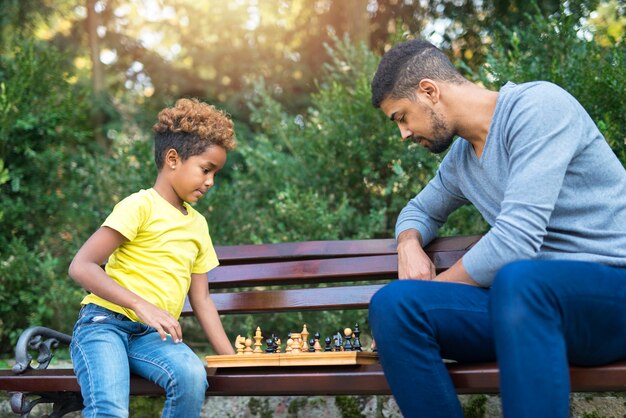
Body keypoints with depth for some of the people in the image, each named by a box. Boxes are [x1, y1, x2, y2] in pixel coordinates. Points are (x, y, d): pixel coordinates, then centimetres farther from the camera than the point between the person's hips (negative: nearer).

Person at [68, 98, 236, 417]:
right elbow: (81, 267, -15)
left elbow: (201, 300, 20)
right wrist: (142, 305, -23)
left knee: (192, 376, -29)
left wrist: (233, 360, 12)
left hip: (153, 335, 5)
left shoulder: (198, 224, 17)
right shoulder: (141, 205, -6)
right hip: (105, 322, -5)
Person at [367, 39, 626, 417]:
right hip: (538, 302, 7)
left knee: (517, 280, -40)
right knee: (392, 303, -17)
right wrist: (409, 244, 9)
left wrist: (427, 292, -8)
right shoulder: (459, 160, 14)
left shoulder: (537, 105, -10)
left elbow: (517, 239, -20)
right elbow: (420, 210, 34)